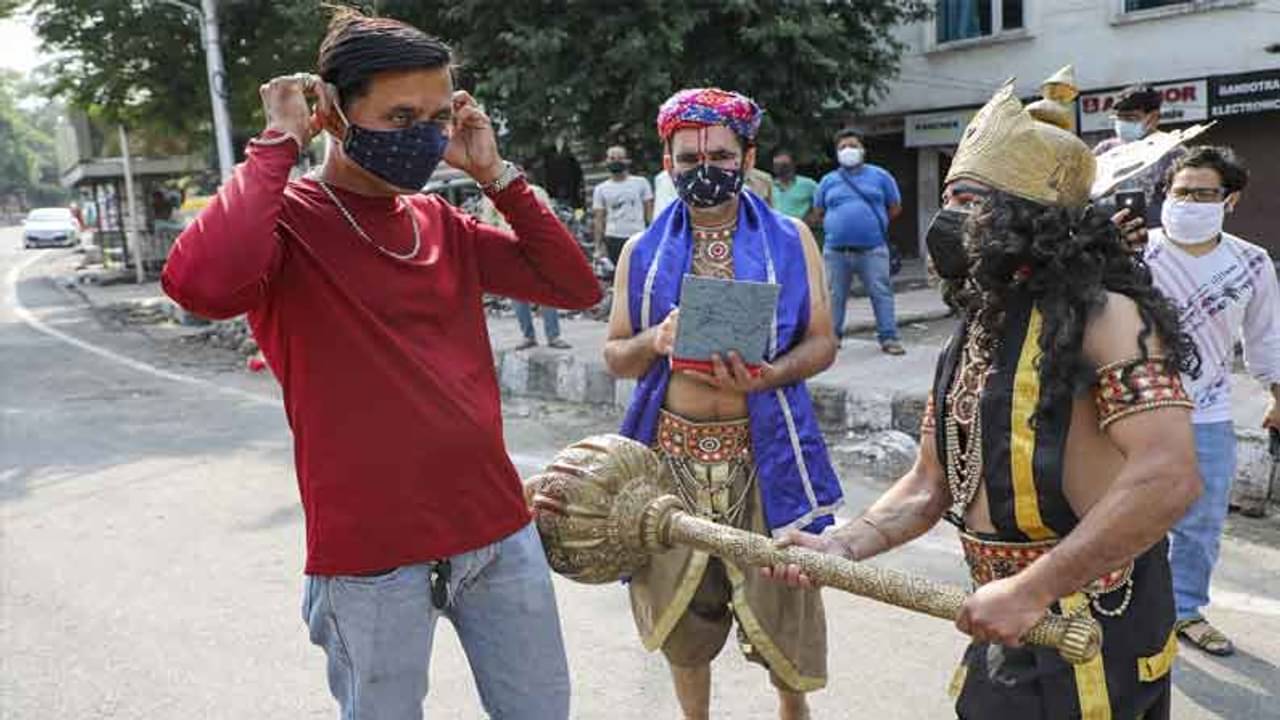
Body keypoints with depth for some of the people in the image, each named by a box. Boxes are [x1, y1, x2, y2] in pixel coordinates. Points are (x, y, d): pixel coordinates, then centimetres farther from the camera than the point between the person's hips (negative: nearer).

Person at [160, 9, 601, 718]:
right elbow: (203, 284, -31)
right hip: (373, 555, -5)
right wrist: (277, 146, -18)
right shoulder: (284, 217, -8)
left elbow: (575, 286, 6)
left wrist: (495, 174, 1)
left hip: (499, 531, 6)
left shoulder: (441, 222, 8)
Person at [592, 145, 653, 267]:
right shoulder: (600, 189, 8)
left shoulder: (641, 183, 6)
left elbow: (649, 212, 7)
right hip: (613, 239, 1)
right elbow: (599, 219, 7)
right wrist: (598, 245, -1)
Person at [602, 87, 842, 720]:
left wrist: (768, 376, -18)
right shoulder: (643, 252, 7)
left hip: (763, 452, -1)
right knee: (679, 607, 12)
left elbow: (822, 342, 2)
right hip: (673, 454, 2)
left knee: (782, 599, 4)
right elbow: (614, 355, 8)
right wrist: (654, 342, -15)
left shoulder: (790, 239, 3)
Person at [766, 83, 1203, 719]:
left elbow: (1168, 479, -29)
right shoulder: (970, 339, 8)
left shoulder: (1104, 318, -17)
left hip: (1094, 650, -7)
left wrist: (1032, 589, -28)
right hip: (1005, 637, 7)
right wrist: (841, 546, -5)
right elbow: (929, 486, 10)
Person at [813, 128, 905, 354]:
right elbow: (819, 213, 20)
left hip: (872, 249, -2)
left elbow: (895, 207, 13)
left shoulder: (880, 176, 7)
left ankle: (888, 338, 1)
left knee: (881, 292, -4)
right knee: (834, 295, 6)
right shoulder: (828, 181, 12)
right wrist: (837, 226, 12)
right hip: (835, 250, 2)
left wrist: (874, 224, 11)